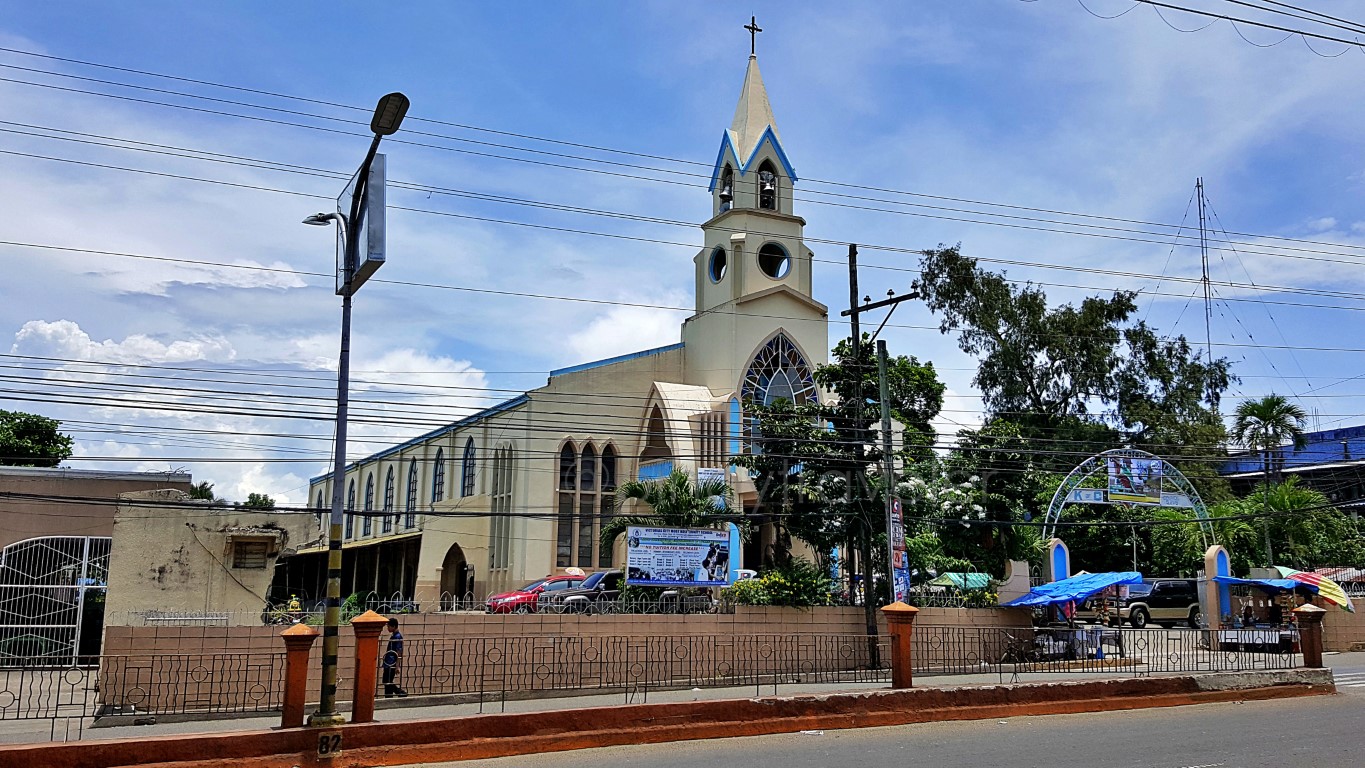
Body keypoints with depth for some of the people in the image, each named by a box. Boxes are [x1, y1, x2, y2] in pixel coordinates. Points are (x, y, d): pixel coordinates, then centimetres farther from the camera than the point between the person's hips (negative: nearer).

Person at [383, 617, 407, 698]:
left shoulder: (398, 637, -15)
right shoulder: (393, 636, 13)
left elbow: (399, 653, -19)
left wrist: (397, 666, -21)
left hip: (392, 664, -10)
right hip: (388, 663, 10)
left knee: (388, 682, -5)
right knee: (386, 682, 12)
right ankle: (401, 692, 19)